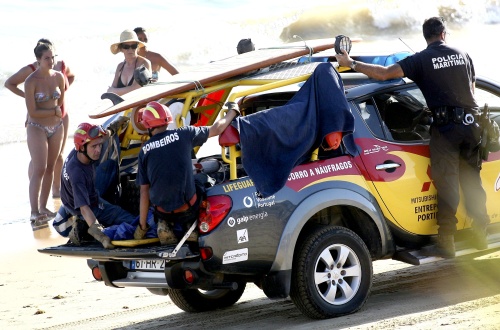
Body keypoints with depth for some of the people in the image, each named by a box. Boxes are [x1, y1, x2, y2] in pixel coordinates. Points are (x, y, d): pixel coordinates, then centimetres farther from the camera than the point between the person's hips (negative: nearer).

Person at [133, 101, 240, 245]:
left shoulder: (144, 151, -2)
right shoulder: (183, 134, -6)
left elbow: (144, 192, 1)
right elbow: (217, 129, 6)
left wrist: (142, 226, 9)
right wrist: (232, 111, 26)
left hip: (162, 211, 1)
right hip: (187, 209, -1)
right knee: (200, 183, 30)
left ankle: (163, 223, 8)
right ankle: (191, 224, 9)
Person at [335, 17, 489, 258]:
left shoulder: (422, 60, -5)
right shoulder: (463, 56, 10)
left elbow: (383, 73, -12)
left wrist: (351, 64, -4)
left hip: (445, 125, -4)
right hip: (471, 122, 4)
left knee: (446, 184, -3)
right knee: (472, 181, 15)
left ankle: (446, 242, -4)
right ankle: (480, 234, 19)